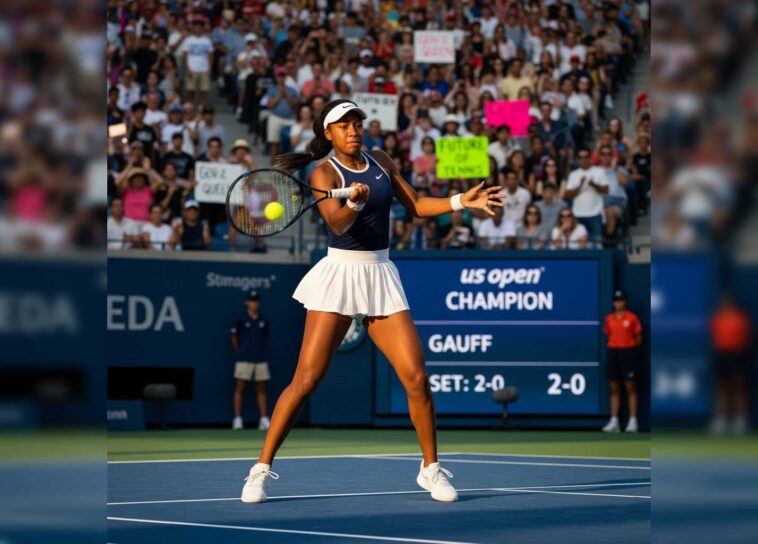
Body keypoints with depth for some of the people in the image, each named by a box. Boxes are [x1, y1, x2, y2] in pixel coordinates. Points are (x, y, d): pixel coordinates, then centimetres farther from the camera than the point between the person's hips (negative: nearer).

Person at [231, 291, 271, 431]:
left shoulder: (263, 321, 8)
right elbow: (234, 338, 6)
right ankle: (237, 419, -3)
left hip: (261, 360, 4)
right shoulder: (241, 320, -2)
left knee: (261, 389, 3)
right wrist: (240, 352, 6)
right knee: (240, 388, -4)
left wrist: (260, 350, 10)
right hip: (244, 360, -4)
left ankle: (264, 419, 4)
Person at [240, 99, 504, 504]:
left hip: (381, 276, 4)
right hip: (340, 273, -4)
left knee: (416, 377, -4)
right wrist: (355, 201, -41)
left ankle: (431, 468, 11)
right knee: (306, 379, -10)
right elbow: (337, 223, -22)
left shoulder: (380, 162, 10)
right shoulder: (324, 173, -6)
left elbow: (415, 206, 18)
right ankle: (262, 469, -2)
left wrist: (461, 201, 7)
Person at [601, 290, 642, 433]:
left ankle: (633, 421, -3)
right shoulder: (609, 319, 8)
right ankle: (614, 421, 6)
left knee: (630, 388, -3)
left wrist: (631, 350, 0)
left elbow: (638, 338, 2)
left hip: (628, 352, -4)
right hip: (612, 351, 4)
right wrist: (615, 347, 8)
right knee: (614, 388, 4)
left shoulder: (632, 318, -3)